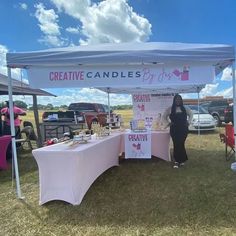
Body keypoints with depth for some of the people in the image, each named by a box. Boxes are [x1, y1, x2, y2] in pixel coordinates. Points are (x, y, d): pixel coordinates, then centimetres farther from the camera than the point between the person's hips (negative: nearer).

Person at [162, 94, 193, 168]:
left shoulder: (185, 108, 9)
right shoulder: (170, 109, 4)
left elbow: (191, 114, 22)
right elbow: (164, 117, 11)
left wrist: (188, 122, 10)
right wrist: (168, 123, 0)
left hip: (183, 129, 1)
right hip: (174, 130, -1)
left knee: (181, 144, -3)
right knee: (176, 144, -6)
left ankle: (178, 160, 11)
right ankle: (177, 161, 1)